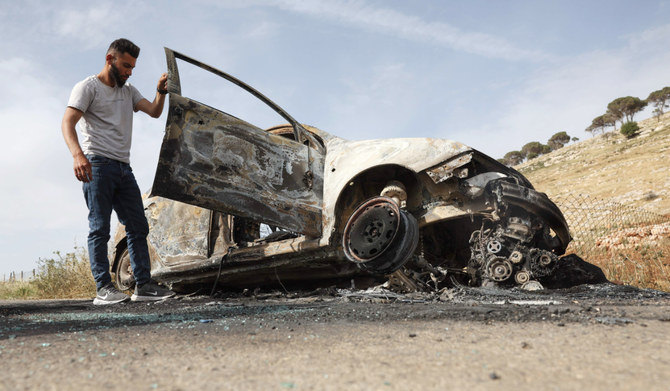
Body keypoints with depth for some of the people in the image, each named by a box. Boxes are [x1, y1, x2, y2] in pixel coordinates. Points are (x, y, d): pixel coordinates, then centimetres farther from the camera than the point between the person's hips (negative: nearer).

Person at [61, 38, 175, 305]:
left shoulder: (129, 91, 22)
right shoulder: (88, 87, 0)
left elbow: (154, 112, 13)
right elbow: (67, 123, -12)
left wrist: (161, 92, -6)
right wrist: (78, 155, -30)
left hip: (124, 167, 7)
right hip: (97, 164, -7)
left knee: (138, 227, 3)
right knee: (100, 228, -7)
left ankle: (143, 285, 6)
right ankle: (103, 288, -5)